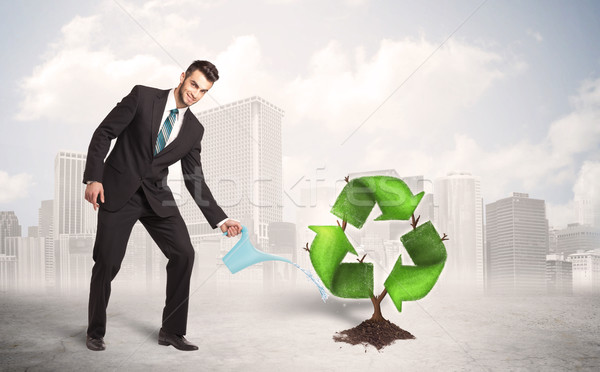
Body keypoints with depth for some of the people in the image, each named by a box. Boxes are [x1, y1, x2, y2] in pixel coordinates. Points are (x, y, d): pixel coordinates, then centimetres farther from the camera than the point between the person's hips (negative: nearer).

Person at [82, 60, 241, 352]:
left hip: (156, 196, 4)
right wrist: (94, 177, -15)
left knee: (184, 253, -7)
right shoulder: (142, 96, -5)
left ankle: (171, 331, 9)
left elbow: (195, 179, 6)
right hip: (117, 191, -3)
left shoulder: (194, 129, 5)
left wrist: (220, 220, -1)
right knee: (107, 262, -2)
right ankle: (96, 332, 22)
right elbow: (104, 133, -5)